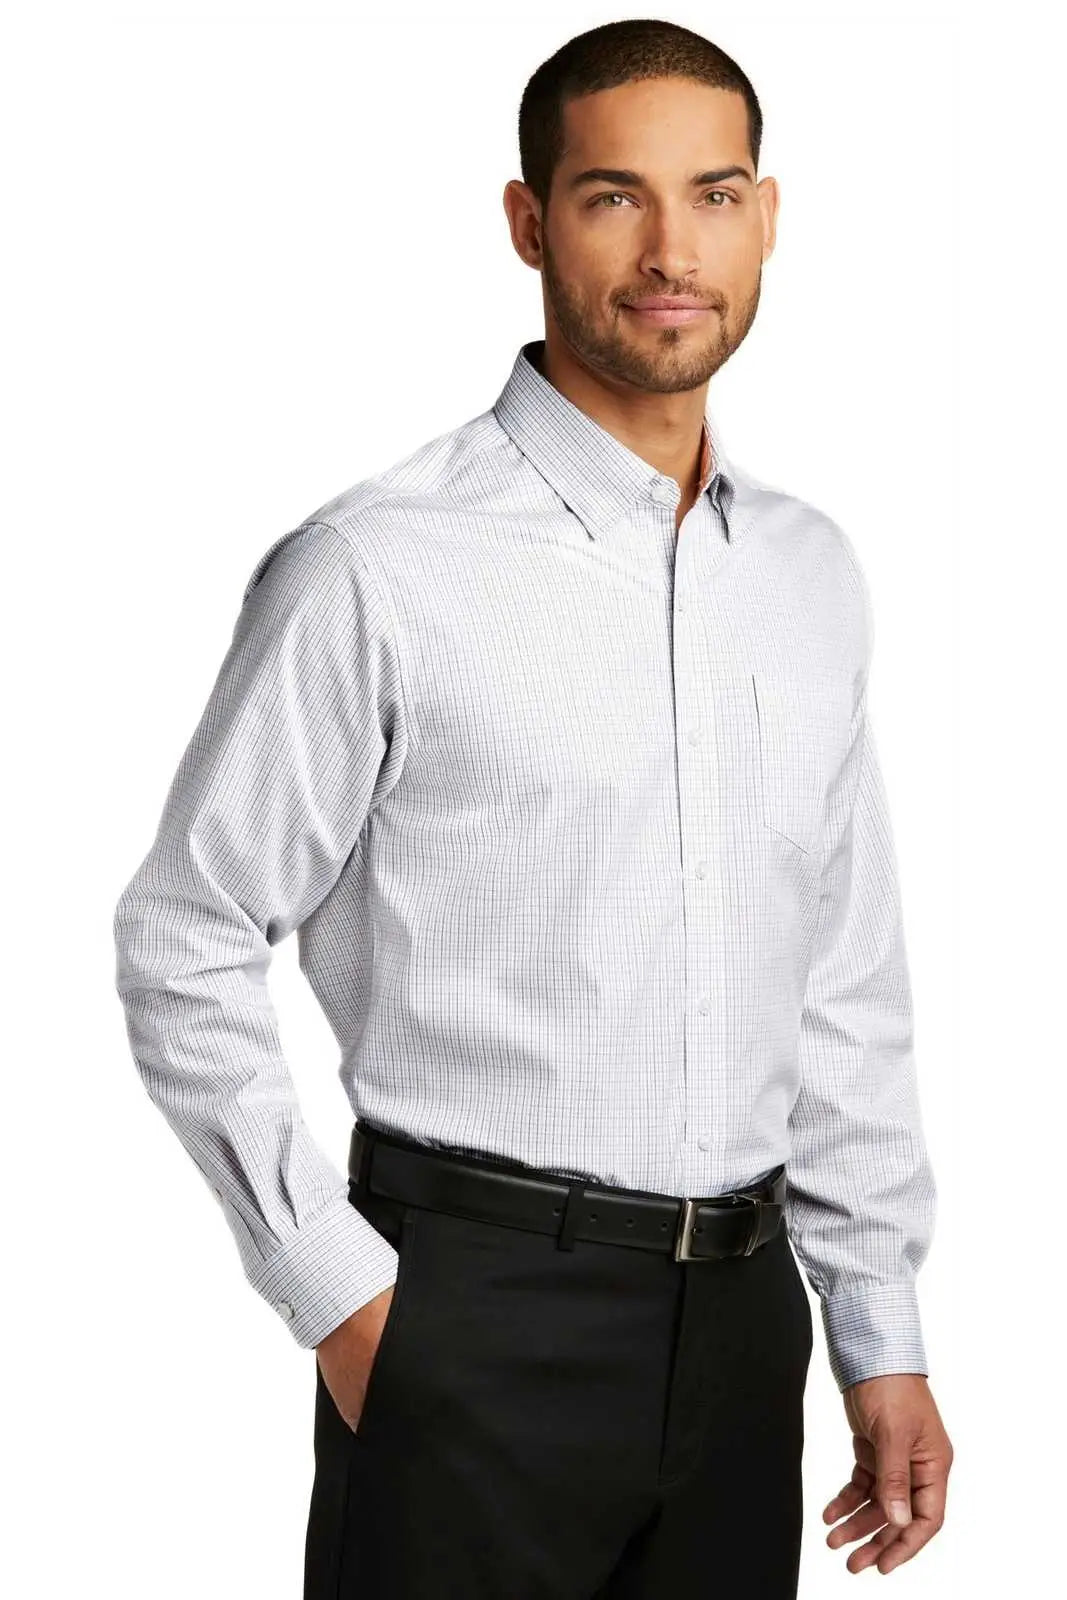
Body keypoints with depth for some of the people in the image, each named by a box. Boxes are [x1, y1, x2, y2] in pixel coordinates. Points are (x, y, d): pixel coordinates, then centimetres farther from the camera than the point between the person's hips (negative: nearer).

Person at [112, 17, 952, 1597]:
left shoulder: (813, 573, 8)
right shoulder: (377, 571, -11)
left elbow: (849, 987, 12)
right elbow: (184, 946, -7)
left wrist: (884, 1342, 11)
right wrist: (338, 1293, -9)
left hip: (742, 1313, 6)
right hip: (479, 1309, -5)